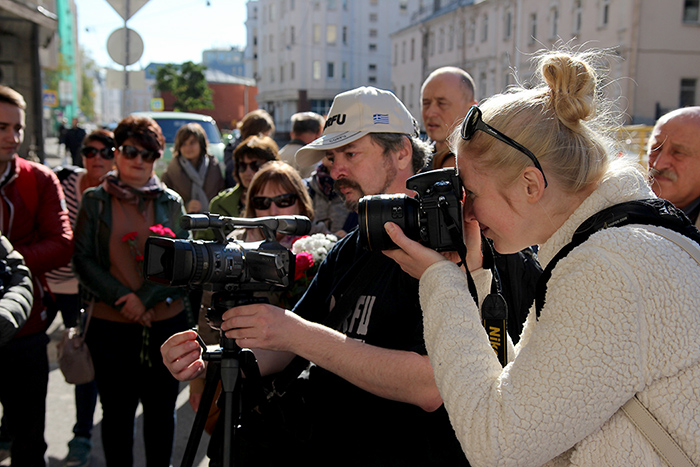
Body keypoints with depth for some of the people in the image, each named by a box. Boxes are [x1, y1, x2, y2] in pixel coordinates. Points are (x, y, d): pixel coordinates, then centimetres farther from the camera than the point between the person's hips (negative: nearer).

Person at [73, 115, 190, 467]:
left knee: (161, 408, 10)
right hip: (110, 323, -1)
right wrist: (123, 299, -13)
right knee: (117, 409, 8)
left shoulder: (171, 202, 6)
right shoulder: (95, 200, 4)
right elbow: (83, 260, -1)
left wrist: (147, 298, -12)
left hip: (166, 321, 1)